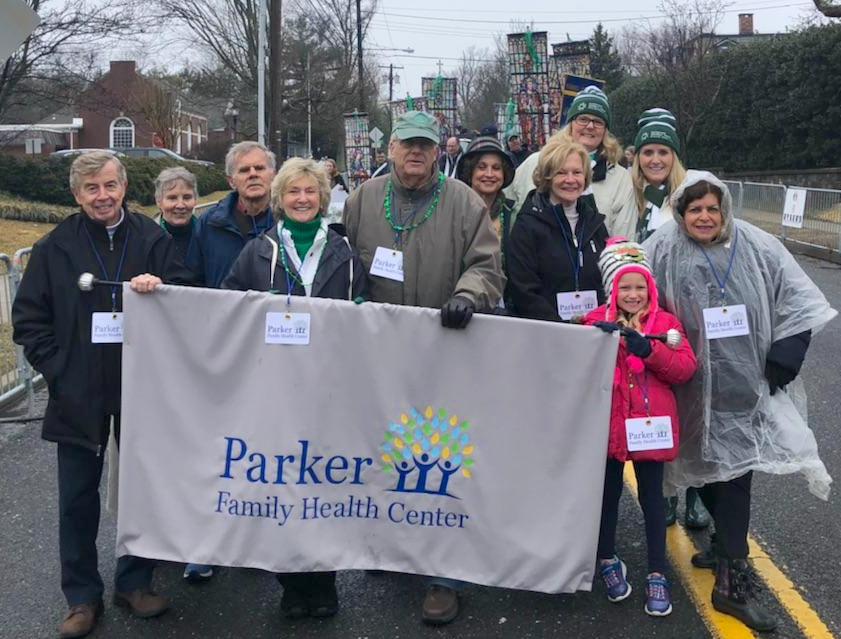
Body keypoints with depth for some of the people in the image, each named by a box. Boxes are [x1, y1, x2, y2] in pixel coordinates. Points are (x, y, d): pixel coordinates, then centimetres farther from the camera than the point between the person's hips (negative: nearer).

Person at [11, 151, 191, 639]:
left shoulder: (153, 239, 0)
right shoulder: (54, 247, 1)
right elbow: (29, 318, 4)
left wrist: (159, 288, -18)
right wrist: (56, 367, -6)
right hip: (78, 394, 0)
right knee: (78, 497, 8)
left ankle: (135, 581, 29)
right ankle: (82, 595, 23)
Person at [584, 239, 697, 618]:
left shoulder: (666, 323, 2)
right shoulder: (597, 322, 1)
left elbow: (685, 367, -9)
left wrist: (649, 350, -23)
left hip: (650, 424, 0)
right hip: (608, 423, 0)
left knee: (652, 498, 8)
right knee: (609, 493, 13)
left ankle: (657, 574, 19)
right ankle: (608, 561, 31)